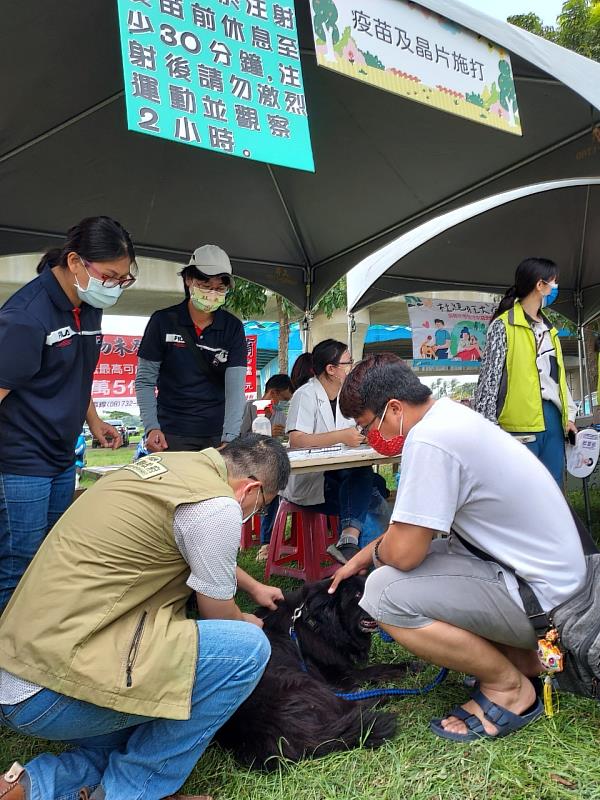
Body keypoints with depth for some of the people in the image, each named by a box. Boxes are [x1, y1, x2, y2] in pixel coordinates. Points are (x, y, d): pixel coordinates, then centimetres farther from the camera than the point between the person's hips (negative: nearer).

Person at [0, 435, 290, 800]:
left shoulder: (170, 464, 10)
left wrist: (254, 587, 43)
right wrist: (249, 623, 23)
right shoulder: (217, 506, -17)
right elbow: (218, 616, 0)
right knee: (247, 649, -9)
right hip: (55, 685, -10)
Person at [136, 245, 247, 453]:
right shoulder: (163, 321, -3)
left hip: (218, 434, 1)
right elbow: (145, 380, -1)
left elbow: (235, 386, -11)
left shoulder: (233, 328, -2)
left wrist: (230, 438, -23)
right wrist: (151, 427, -15)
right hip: (172, 434, -1)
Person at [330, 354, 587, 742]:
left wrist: (375, 551, 1)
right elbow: (415, 522, 15)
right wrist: (359, 559, 17)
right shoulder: (448, 414, 5)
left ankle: (509, 687, 1)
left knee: (385, 591, -21)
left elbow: (402, 553, -22)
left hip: (537, 592, -10)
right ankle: (521, 656, 19)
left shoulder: (428, 441, -26)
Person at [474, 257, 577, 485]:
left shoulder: (548, 328, 19)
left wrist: (569, 414, 18)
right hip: (522, 421, -8)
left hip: (553, 417, 8)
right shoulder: (503, 325, -6)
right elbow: (489, 378, -10)